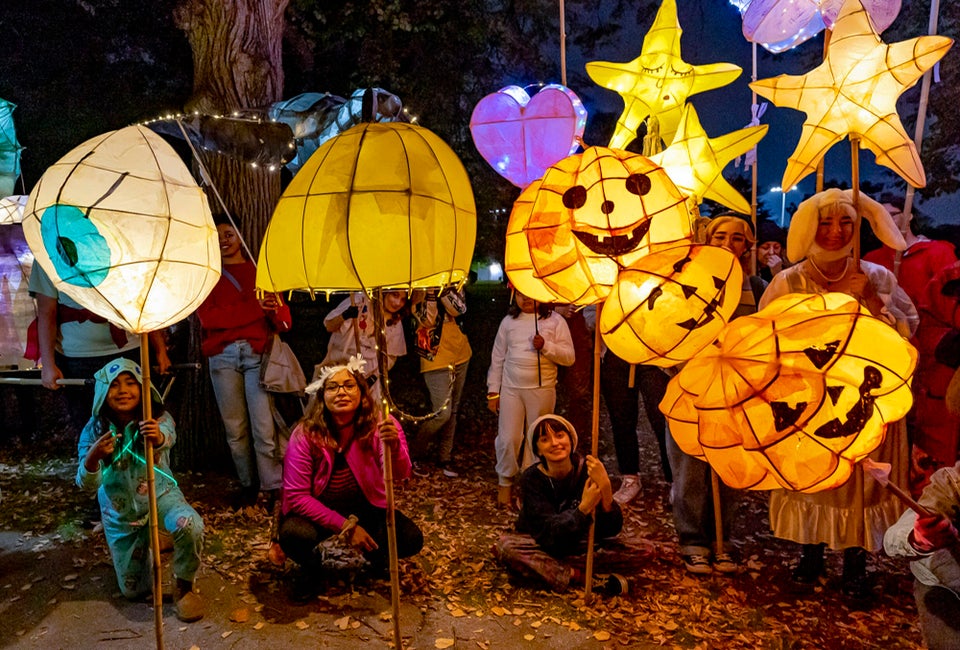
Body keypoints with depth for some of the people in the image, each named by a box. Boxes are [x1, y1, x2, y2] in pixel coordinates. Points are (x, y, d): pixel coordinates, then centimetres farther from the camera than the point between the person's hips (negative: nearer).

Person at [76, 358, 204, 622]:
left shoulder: (157, 418, -19)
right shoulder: (95, 430, -14)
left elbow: (169, 435, -44)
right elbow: (87, 484, -22)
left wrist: (158, 437, -68)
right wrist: (93, 456, -44)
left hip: (160, 495, -2)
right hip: (120, 512, 2)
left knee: (190, 525, -36)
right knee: (134, 590, 11)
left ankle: (184, 587, -7)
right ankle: (144, 543, 43)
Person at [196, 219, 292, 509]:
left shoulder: (260, 271, 13)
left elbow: (284, 319, 6)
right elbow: (208, 317, -3)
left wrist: (276, 312, -19)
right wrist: (255, 308, -11)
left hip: (257, 352, -1)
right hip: (222, 356, 2)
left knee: (264, 427, -8)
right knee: (235, 427, 5)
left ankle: (273, 489, -1)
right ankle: (248, 485, 17)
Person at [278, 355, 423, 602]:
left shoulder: (380, 426, -18)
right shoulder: (305, 435, -21)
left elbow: (401, 474, -31)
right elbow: (297, 496, -19)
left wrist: (394, 446, -54)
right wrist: (345, 526, -24)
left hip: (365, 506, 2)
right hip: (316, 510, -1)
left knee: (412, 539, -19)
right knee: (294, 535, -33)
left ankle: (375, 553, 17)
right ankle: (311, 566, 5)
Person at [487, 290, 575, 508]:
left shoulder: (555, 320, 1)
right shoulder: (509, 321, 7)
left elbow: (569, 357, -2)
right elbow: (497, 358, 10)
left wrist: (546, 346, -18)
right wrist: (493, 391, 7)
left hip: (542, 390, -1)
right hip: (511, 389, 1)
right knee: (508, 439, -1)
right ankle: (505, 484, 17)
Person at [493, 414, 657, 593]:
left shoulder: (588, 469, -16)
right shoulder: (532, 478, -17)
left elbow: (611, 530, -21)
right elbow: (551, 531, -25)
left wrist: (605, 489, -39)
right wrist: (583, 508, -42)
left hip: (582, 547, 2)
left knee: (646, 549, -17)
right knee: (506, 545, -33)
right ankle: (580, 577, -22)